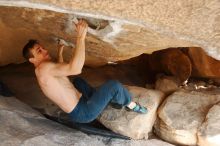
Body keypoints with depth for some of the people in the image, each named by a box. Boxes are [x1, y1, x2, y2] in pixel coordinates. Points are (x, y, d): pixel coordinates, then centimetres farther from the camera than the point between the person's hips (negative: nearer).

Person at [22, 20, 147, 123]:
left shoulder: (45, 73, 12)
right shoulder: (43, 68, -22)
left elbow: (63, 71, 34)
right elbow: (75, 69, -37)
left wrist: (60, 55, 33)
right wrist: (81, 37, -34)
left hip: (79, 105, 11)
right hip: (83, 112, -11)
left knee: (77, 81, 35)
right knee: (113, 85, -20)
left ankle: (109, 100, 29)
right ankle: (131, 105, 10)